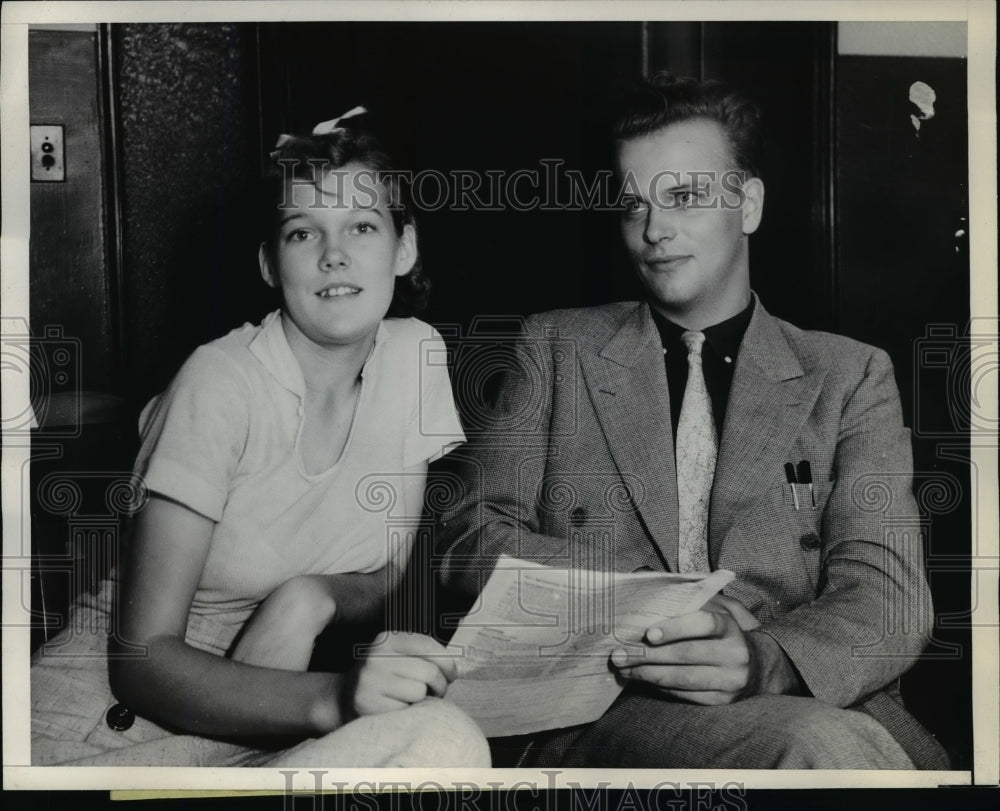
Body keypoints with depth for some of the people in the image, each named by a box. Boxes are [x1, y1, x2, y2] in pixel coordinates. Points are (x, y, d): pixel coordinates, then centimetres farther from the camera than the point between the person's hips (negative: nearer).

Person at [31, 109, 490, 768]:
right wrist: (332, 698, -33)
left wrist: (310, 599, -16)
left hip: (272, 706, 5)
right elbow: (141, 662, -17)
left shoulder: (414, 354, 0)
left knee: (450, 739, -28)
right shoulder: (220, 385, -15)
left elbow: (389, 572, 7)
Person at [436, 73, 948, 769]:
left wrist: (763, 660, -23)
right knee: (825, 747, -33)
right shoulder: (557, 347, 15)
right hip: (601, 708, -2)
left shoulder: (850, 376, 12)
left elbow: (888, 595, 1)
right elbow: (472, 537, 6)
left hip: (818, 705, 2)